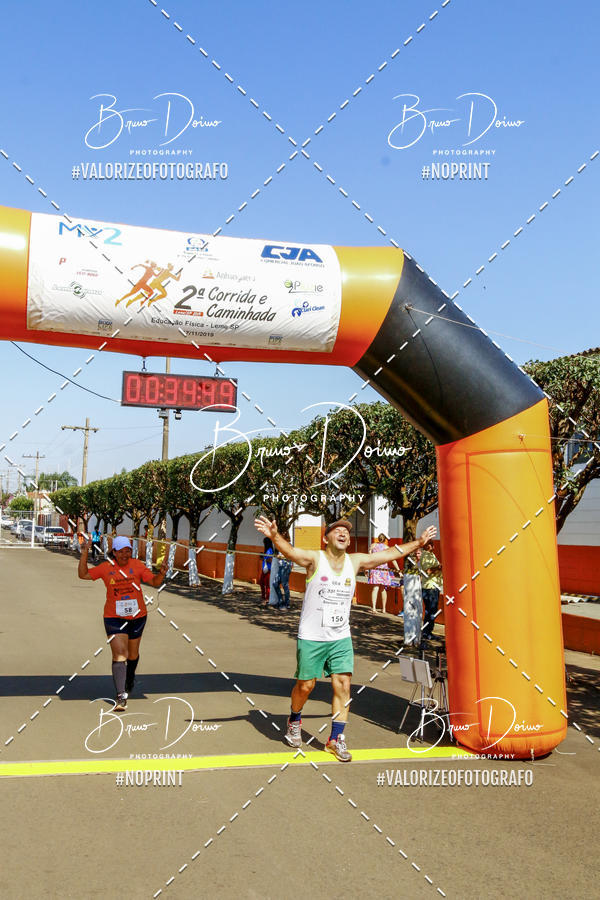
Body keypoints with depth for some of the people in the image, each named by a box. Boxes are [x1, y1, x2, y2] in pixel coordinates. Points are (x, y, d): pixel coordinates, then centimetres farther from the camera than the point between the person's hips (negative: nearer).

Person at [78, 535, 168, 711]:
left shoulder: (137, 565, -4)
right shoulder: (106, 567, -3)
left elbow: (155, 582, -5)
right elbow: (83, 574, 2)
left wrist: (162, 573, -26)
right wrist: (84, 554, -7)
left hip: (137, 616, 2)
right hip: (114, 617, -2)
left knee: (133, 654, 19)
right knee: (119, 655, -13)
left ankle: (129, 681, 47)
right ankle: (121, 696, -15)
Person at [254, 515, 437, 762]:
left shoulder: (355, 561, 4)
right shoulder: (315, 559, -10)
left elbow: (389, 554, 12)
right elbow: (289, 551, -29)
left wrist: (418, 542, 14)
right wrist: (275, 536, -50)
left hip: (341, 638, 4)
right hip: (311, 638, -3)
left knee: (343, 684, -3)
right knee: (305, 686, 5)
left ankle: (336, 738, 11)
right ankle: (295, 721, 35)